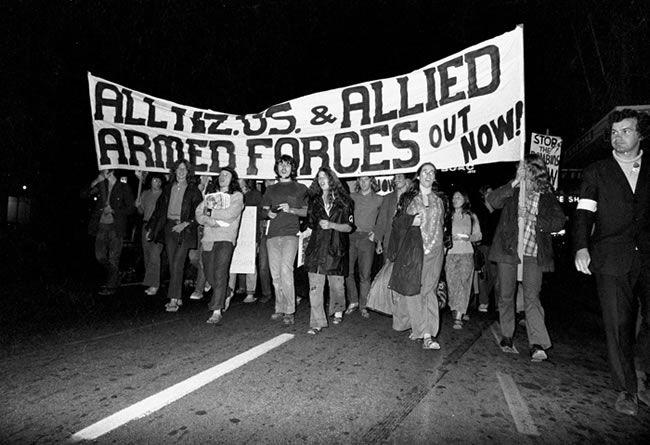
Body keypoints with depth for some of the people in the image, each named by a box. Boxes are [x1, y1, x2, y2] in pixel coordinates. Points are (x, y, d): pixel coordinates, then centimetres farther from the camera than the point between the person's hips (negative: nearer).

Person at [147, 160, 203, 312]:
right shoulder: (169, 188, 12)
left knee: (177, 265, -10)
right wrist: (151, 227, 15)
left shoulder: (193, 191, -1)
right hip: (169, 228, 5)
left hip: (184, 230, -5)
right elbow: (159, 208, 16)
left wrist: (185, 224, -17)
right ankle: (178, 298, 16)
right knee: (172, 265, 7)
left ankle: (174, 299, -7)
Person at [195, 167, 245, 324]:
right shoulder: (210, 196, 22)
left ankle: (217, 311, -10)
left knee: (220, 273, -13)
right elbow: (199, 215, 11)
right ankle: (227, 293, 34)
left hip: (225, 238, -5)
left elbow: (229, 215, -9)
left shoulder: (237, 196, 8)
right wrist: (208, 220, -10)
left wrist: (210, 211, 0)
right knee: (209, 274, 7)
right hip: (208, 238, 5)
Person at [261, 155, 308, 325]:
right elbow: (264, 210, 20)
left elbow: (307, 211, 6)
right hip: (273, 234, 4)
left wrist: (291, 210, -10)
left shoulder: (300, 189, 9)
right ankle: (279, 309, 17)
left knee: (286, 270, -16)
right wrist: (268, 213, -3)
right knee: (276, 274, 6)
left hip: (290, 234, -4)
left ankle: (289, 312, -8)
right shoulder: (271, 189, 19)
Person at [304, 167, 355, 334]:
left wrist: (331, 225, -13)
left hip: (336, 248, -2)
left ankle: (338, 311, 36)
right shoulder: (314, 201, 11)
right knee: (314, 286, -5)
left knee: (337, 284, 9)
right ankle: (317, 322, 2)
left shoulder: (343, 201, 2)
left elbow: (349, 227, -2)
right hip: (316, 247, 2)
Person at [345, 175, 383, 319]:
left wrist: (376, 232, -1)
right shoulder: (352, 197, 11)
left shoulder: (379, 200, 8)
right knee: (348, 272, 0)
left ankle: (363, 305, 12)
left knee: (365, 274, 0)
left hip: (367, 238, -1)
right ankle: (353, 302, 17)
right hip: (351, 237, 2)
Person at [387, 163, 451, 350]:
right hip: (411, 250, -1)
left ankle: (427, 334, 0)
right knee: (412, 289, -3)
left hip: (434, 250, 1)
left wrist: (445, 244, 14)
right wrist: (411, 221, -12)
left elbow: (445, 223, 20)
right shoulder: (407, 198, 8)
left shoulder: (441, 199, 13)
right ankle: (423, 331, 8)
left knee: (428, 290, -4)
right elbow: (396, 222, 5)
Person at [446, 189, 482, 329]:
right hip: (450, 252, 1)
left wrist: (468, 237, -9)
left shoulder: (472, 216, 12)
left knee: (463, 283, -8)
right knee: (452, 283, -2)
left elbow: (478, 235, 9)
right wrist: (450, 237, -9)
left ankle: (458, 318, -8)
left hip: (466, 253, -1)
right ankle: (460, 311, 14)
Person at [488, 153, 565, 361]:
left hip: (533, 254, -1)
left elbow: (559, 221, 0)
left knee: (532, 297, -11)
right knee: (506, 295, 8)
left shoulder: (547, 196, 7)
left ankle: (538, 343, -9)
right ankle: (507, 335, 24)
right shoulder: (512, 192, 5)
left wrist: (533, 219, -14)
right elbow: (492, 200, -11)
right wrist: (515, 182, -16)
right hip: (507, 250, 1)